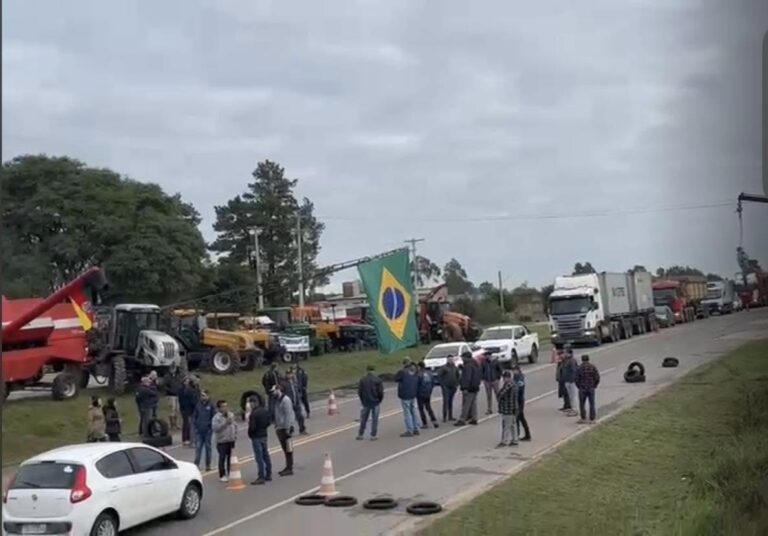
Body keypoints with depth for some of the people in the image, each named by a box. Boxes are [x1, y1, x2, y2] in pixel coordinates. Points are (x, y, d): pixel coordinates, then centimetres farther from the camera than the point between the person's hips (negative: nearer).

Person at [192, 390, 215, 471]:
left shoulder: (210, 406, -4)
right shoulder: (198, 406, 2)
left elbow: (214, 417, -1)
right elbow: (194, 417, 8)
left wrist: (211, 427, -8)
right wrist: (195, 426, 0)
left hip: (207, 431, -1)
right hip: (199, 431, 1)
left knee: (208, 447, 7)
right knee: (198, 446, -2)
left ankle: (208, 465, 15)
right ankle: (196, 464, 3)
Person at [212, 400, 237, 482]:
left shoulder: (231, 415, 8)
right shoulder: (216, 417, -11)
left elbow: (235, 425, 18)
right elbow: (215, 428, -23)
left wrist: (235, 435, 10)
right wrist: (225, 423, -25)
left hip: (231, 440, 6)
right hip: (222, 441, -6)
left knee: (230, 458, 11)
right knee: (222, 458, -3)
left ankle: (230, 474, 21)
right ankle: (222, 475, 4)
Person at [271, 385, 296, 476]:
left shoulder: (285, 400, -15)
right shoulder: (277, 400, 13)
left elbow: (288, 414, -19)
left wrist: (287, 429, -20)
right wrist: (276, 426, 14)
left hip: (286, 428, -9)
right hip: (280, 428, 9)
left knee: (288, 448, -4)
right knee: (284, 448, 14)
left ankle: (290, 468, -1)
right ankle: (288, 467, 21)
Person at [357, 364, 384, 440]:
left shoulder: (362, 380, -4)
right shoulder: (378, 380, -9)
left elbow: (359, 392, -1)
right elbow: (381, 392, -10)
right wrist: (380, 400, 8)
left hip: (365, 403, 2)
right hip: (375, 403, -2)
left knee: (363, 419, 13)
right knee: (374, 420, 6)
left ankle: (360, 435, 16)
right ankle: (373, 436, 7)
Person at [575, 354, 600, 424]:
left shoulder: (579, 368, -8)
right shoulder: (593, 367, -3)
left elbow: (577, 379, -7)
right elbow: (597, 378, -4)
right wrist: (594, 386, 10)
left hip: (582, 389, -1)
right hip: (591, 389, 1)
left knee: (582, 404, 11)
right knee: (592, 404, 8)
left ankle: (583, 419, 14)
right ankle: (592, 419, 8)